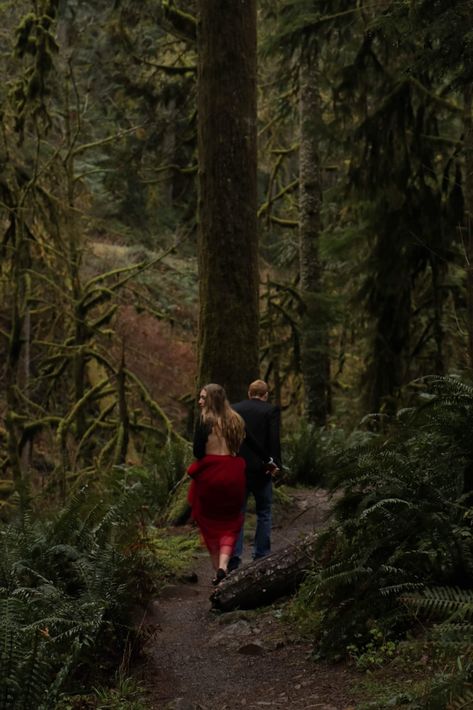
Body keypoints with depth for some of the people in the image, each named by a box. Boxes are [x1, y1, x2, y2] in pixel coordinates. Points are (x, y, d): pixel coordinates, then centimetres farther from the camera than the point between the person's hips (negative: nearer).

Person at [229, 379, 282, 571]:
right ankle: (261, 556, 10)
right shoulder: (271, 410, -3)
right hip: (261, 469, -2)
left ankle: (234, 557, 0)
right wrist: (275, 464, -4)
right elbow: (274, 440, -11)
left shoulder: (233, 409, 6)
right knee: (263, 513, 10)